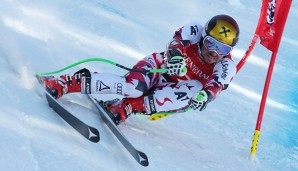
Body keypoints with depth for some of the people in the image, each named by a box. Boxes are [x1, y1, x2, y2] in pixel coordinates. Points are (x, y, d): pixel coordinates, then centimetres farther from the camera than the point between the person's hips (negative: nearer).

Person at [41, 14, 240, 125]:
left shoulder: (226, 66, -12)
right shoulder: (195, 31, -12)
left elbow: (216, 85, -31)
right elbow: (178, 39, -31)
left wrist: (206, 94, -54)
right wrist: (175, 55, -54)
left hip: (171, 92, 2)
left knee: (195, 90, -34)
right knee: (132, 87, -35)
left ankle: (127, 107, -38)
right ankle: (62, 83, -34)